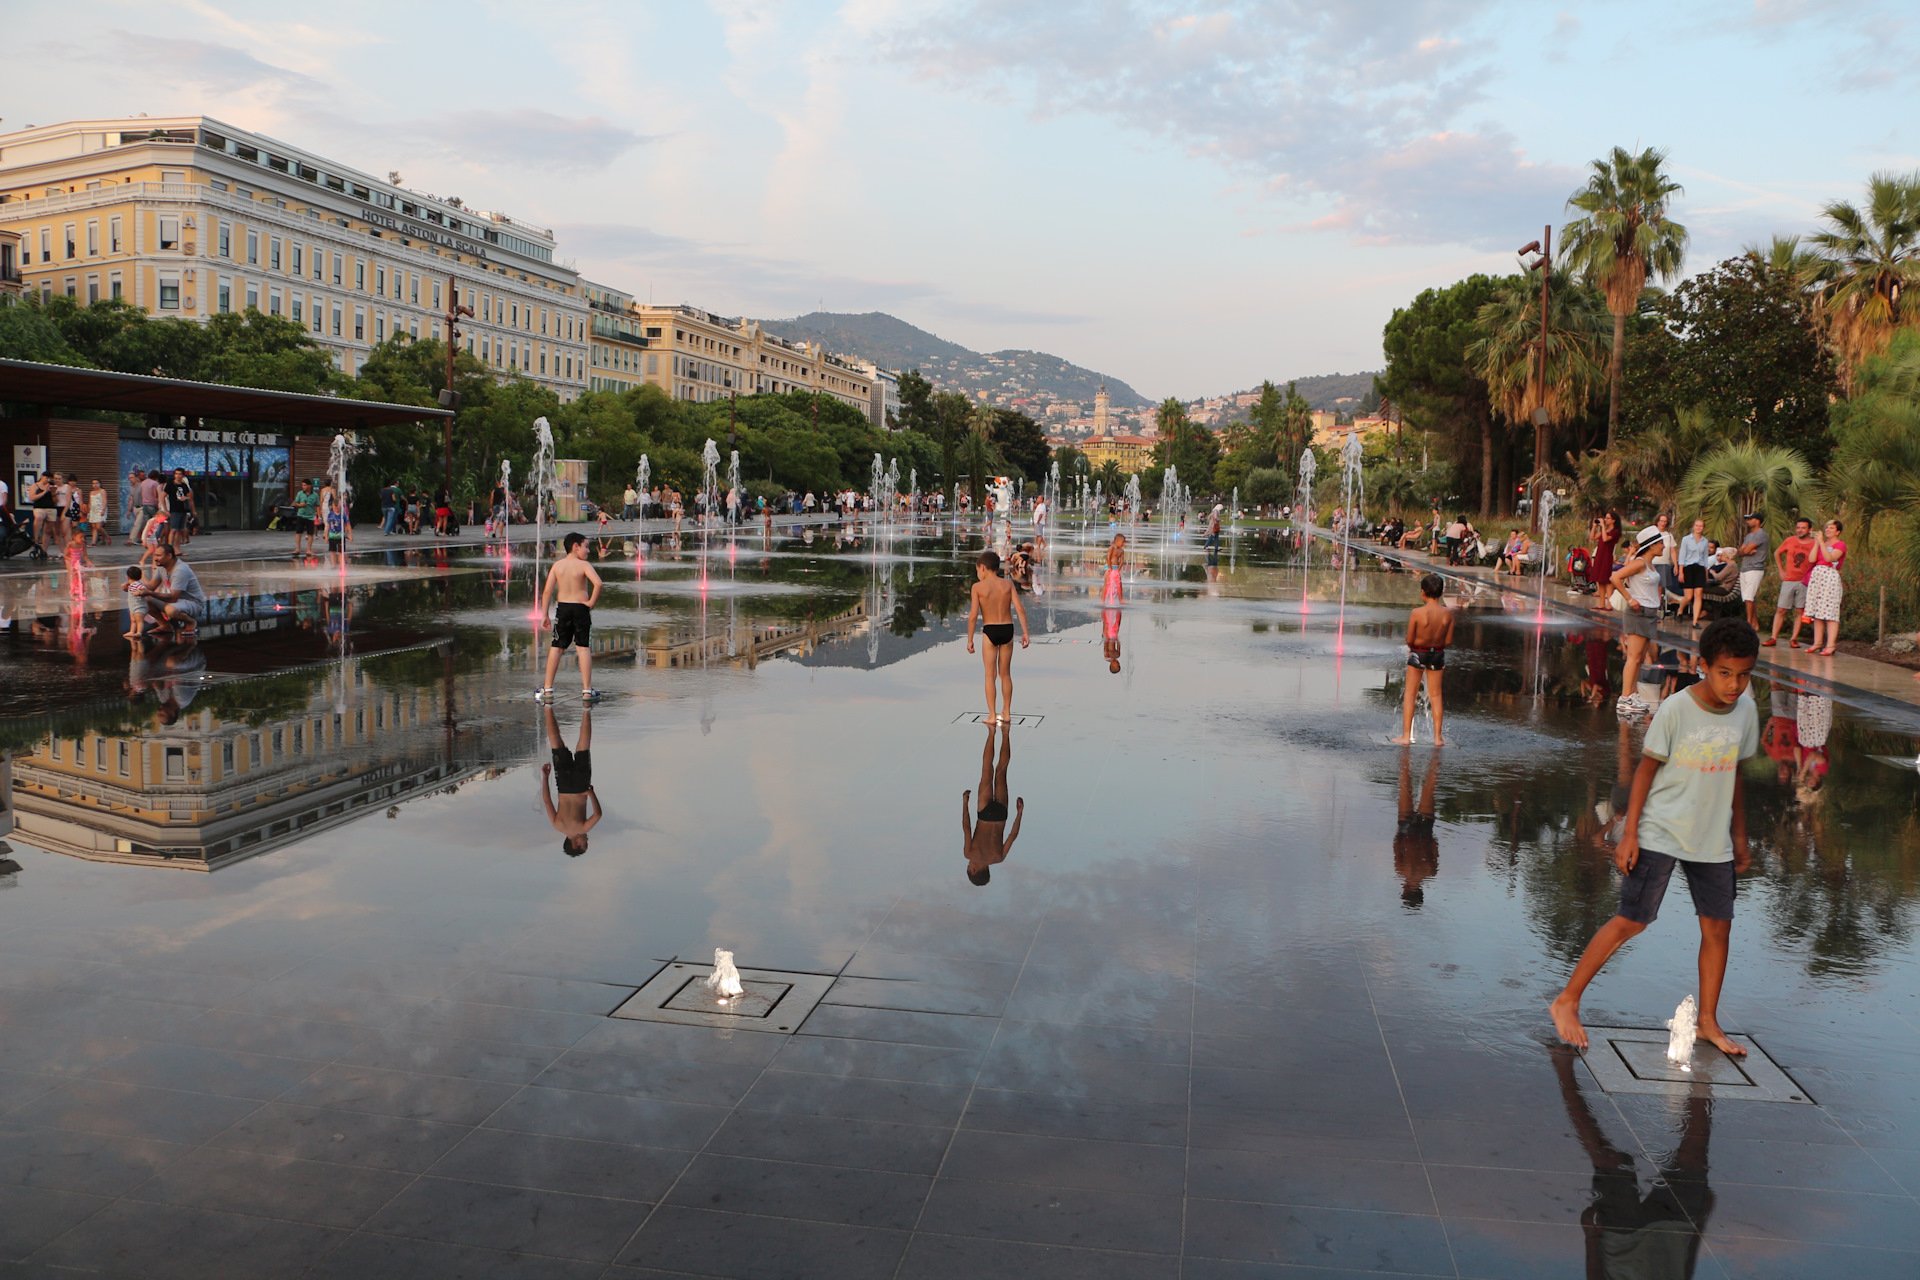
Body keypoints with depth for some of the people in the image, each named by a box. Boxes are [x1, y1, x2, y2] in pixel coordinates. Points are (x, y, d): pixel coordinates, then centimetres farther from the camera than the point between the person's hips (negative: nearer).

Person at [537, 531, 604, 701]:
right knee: (584, 647, 1)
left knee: (556, 647, 12)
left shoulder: (557, 565, 2)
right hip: (581, 608, -3)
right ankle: (587, 689, -1)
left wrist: (544, 614, 4)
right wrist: (592, 602, -12)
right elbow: (598, 583, -25)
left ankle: (548, 688, 14)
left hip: (562, 608, 3)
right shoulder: (583, 565, -9)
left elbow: (548, 590, -1)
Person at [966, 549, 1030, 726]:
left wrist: (970, 639, -4)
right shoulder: (1008, 584, 3)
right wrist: (1025, 632, -2)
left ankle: (991, 716, 5)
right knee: (1005, 674, 15)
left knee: (990, 676, 5)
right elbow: (1019, 608, -6)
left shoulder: (978, 587, -6)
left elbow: (973, 614, -11)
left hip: (990, 631, -3)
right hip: (1007, 630, 3)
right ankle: (1007, 713, 21)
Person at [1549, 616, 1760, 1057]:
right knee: (1632, 921, -5)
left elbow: (1736, 774, 11)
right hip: (1659, 834, -5)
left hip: (1712, 840, 5)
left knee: (1718, 926, 7)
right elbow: (1646, 769, -10)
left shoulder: (1746, 710, 0)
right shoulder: (1676, 709, -16)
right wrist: (1629, 834, -12)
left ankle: (1708, 1021, 23)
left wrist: (1740, 837, 15)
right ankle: (1567, 1001, 4)